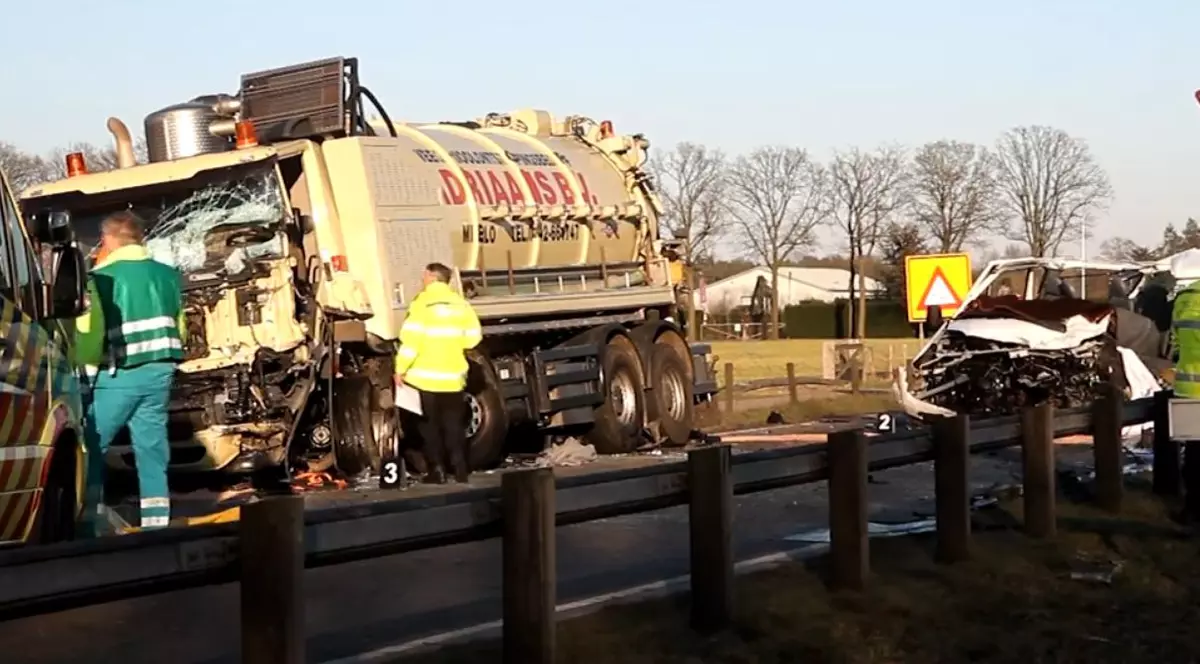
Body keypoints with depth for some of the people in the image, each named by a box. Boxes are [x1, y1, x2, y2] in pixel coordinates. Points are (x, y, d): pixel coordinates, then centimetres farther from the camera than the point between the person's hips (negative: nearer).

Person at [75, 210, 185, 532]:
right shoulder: (168, 275, 10)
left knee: (91, 445, 3)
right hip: (158, 372, 5)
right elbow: (179, 327, 16)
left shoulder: (102, 279, -9)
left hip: (117, 376, -5)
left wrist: (85, 371, 2)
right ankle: (156, 520, 5)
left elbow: (90, 334, -12)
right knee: (151, 445, 7)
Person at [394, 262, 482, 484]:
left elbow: (411, 339, -16)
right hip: (452, 377, 4)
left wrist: (400, 369, -10)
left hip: (425, 377, -4)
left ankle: (436, 470, 3)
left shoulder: (422, 303, -11)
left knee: (429, 425, 6)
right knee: (454, 425, 12)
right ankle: (461, 470, 10)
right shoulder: (461, 304, 4)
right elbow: (473, 338, 5)